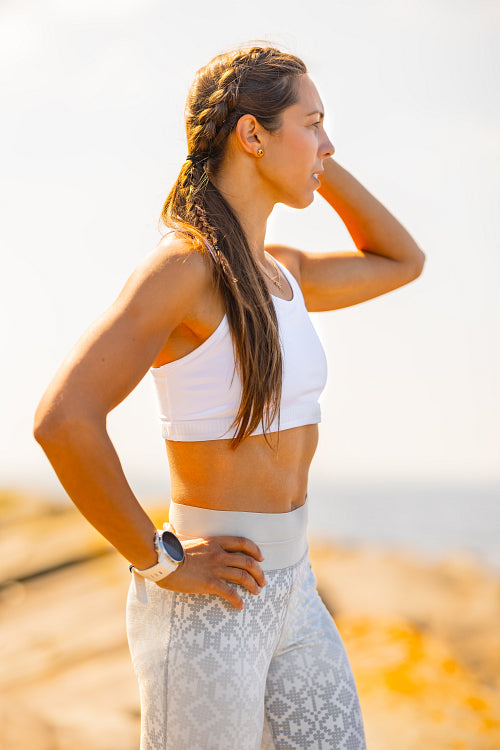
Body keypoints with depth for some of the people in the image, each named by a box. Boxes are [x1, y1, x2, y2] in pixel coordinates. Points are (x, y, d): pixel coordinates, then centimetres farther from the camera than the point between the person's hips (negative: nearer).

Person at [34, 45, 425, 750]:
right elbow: (64, 420, -28)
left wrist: (316, 161, 14)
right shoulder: (183, 264, -17)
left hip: (289, 594, 8)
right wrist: (161, 561, -18)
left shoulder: (278, 270, 10)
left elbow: (401, 262, 26)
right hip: (206, 607, -8)